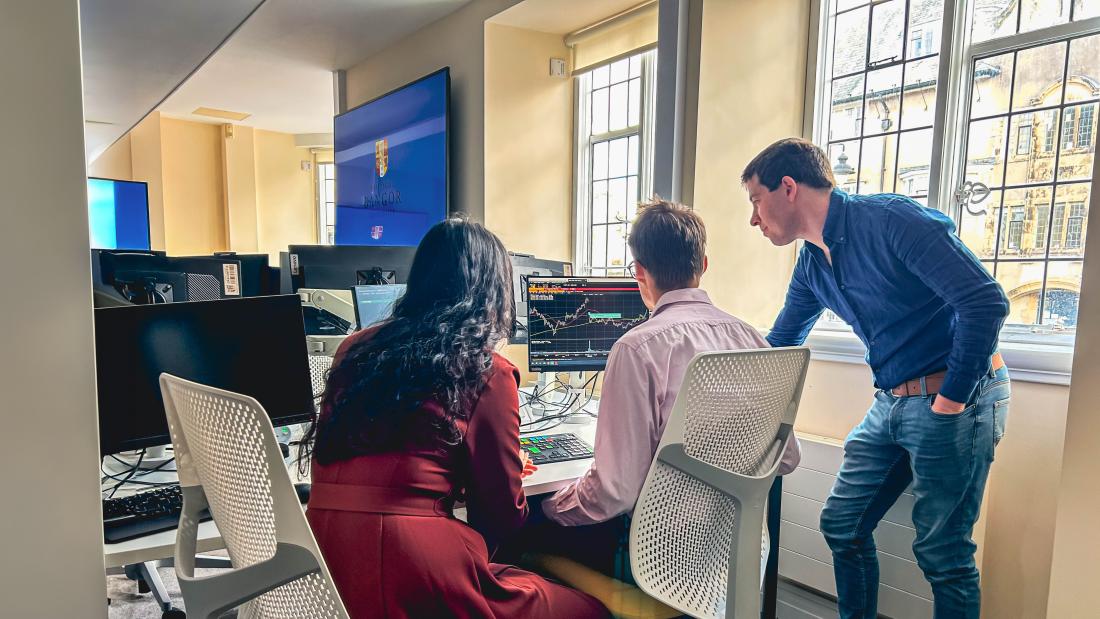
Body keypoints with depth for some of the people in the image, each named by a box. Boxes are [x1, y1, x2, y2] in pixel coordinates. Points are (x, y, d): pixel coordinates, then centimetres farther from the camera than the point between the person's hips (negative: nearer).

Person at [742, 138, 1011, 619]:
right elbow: (779, 345, 18)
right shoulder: (812, 264, 7)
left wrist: (952, 399, -17)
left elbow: (986, 301, -21)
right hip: (892, 401, 8)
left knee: (942, 552, 2)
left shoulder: (890, 219, -17)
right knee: (841, 524, 11)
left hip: (955, 398, -8)